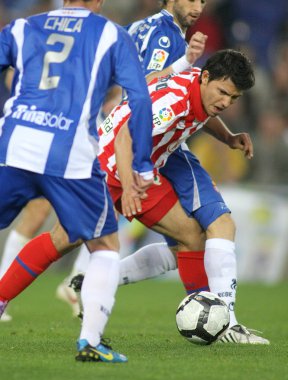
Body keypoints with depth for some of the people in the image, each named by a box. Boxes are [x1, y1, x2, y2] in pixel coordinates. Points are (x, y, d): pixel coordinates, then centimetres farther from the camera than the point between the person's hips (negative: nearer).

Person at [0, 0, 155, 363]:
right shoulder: (112, 36, 14)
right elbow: (139, 98, 4)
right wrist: (143, 166, 8)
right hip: (72, 156, -2)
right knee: (105, 246, 15)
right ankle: (89, 341, 2)